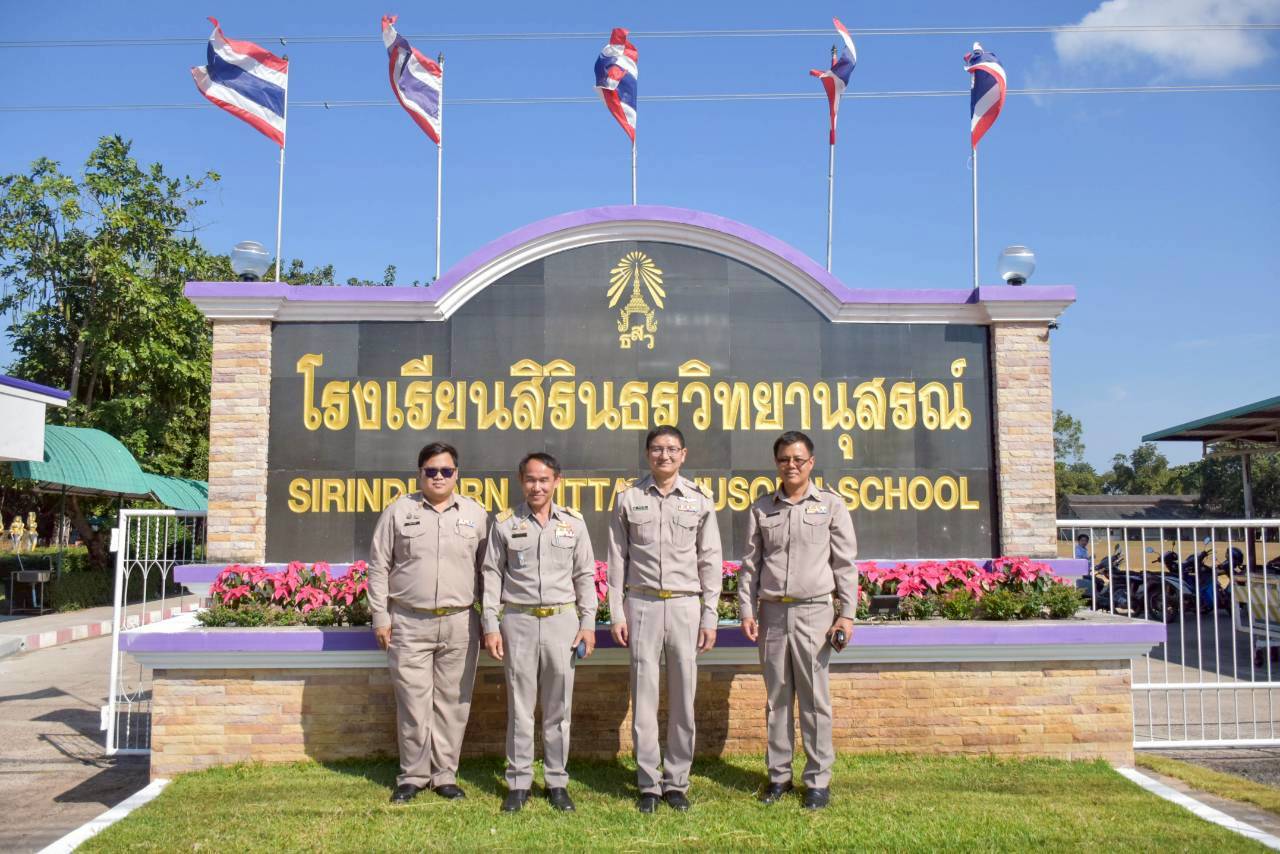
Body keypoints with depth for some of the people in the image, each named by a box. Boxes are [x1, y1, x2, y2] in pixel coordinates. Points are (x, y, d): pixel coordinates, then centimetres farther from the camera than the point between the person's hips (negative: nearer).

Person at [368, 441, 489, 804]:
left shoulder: (475, 514, 7)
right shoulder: (398, 511, 4)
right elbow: (379, 567, 5)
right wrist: (380, 617, 0)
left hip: (460, 624, 1)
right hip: (409, 624, -1)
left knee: (452, 703, 6)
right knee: (413, 704, 2)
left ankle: (445, 775, 18)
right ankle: (412, 775, 17)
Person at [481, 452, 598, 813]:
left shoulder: (574, 523, 7)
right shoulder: (505, 523, 3)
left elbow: (585, 575, 9)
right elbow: (491, 575, 4)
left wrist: (588, 623, 4)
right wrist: (490, 626, -2)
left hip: (562, 621, 1)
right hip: (518, 621, -1)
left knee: (558, 708, 7)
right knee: (519, 708, 4)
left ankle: (557, 781, 17)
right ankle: (518, 783, 14)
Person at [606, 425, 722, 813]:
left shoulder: (700, 501, 6)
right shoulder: (628, 498, 5)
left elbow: (710, 562, 6)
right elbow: (617, 560, 6)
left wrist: (710, 617, 2)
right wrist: (616, 613, 0)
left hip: (686, 606, 1)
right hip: (642, 605, 0)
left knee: (683, 698, 4)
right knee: (644, 697, 2)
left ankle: (677, 781, 16)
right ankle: (648, 784, 12)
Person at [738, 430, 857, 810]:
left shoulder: (831, 505, 3)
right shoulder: (762, 508, 9)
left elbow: (845, 564, 2)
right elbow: (750, 563, 10)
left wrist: (847, 614, -3)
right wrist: (747, 610, 3)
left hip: (814, 612, -2)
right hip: (772, 612, 3)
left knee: (815, 698, 1)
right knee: (777, 697, 8)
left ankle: (818, 779, 10)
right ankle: (779, 774, 18)